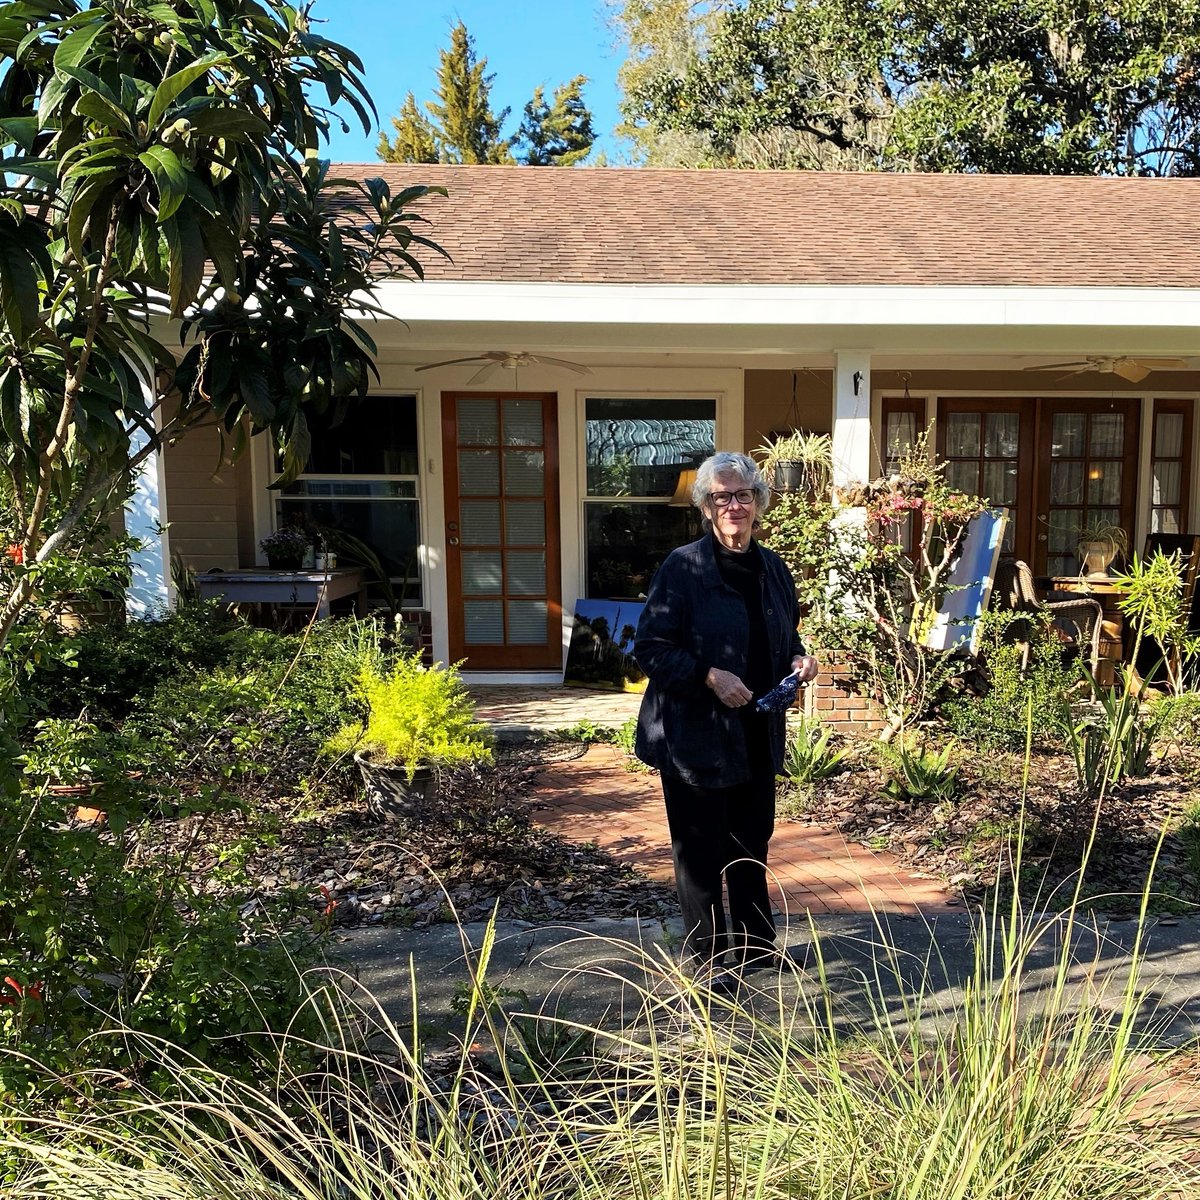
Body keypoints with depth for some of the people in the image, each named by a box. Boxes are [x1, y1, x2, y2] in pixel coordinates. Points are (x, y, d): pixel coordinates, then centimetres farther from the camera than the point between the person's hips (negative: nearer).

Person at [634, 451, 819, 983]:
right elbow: (649, 649, -14)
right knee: (700, 851, 6)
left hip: (758, 733, 6)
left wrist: (798, 659, -1)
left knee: (752, 843, 20)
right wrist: (709, 676, -23)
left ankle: (755, 945, 38)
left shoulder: (772, 567, 7)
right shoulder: (683, 567, -13)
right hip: (695, 733, -6)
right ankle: (706, 956, 24)